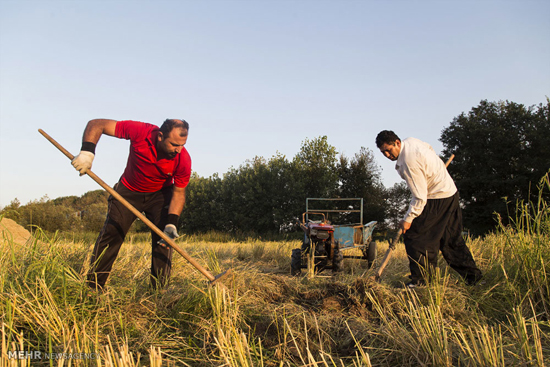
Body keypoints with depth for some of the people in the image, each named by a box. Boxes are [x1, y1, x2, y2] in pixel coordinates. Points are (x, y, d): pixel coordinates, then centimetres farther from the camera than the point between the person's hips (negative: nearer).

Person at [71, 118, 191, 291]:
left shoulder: (183, 160, -29)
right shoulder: (140, 132, -32)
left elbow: (178, 192, -16)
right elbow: (96, 124, -24)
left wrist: (171, 222, -29)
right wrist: (87, 152, -40)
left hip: (160, 194, 0)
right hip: (128, 190, 0)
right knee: (111, 233, -5)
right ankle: (93, 286, 7)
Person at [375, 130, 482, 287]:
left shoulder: (408, 163, -28)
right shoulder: (410, 141, 0)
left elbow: (420, 198, -25)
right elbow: (429, 148, 23)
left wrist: (408, 219, -18)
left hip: (437, 200, -10)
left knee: (413, 236, -7)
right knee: (452, 239, 18)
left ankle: (419, 280, -4)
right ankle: (473, 276, 26)